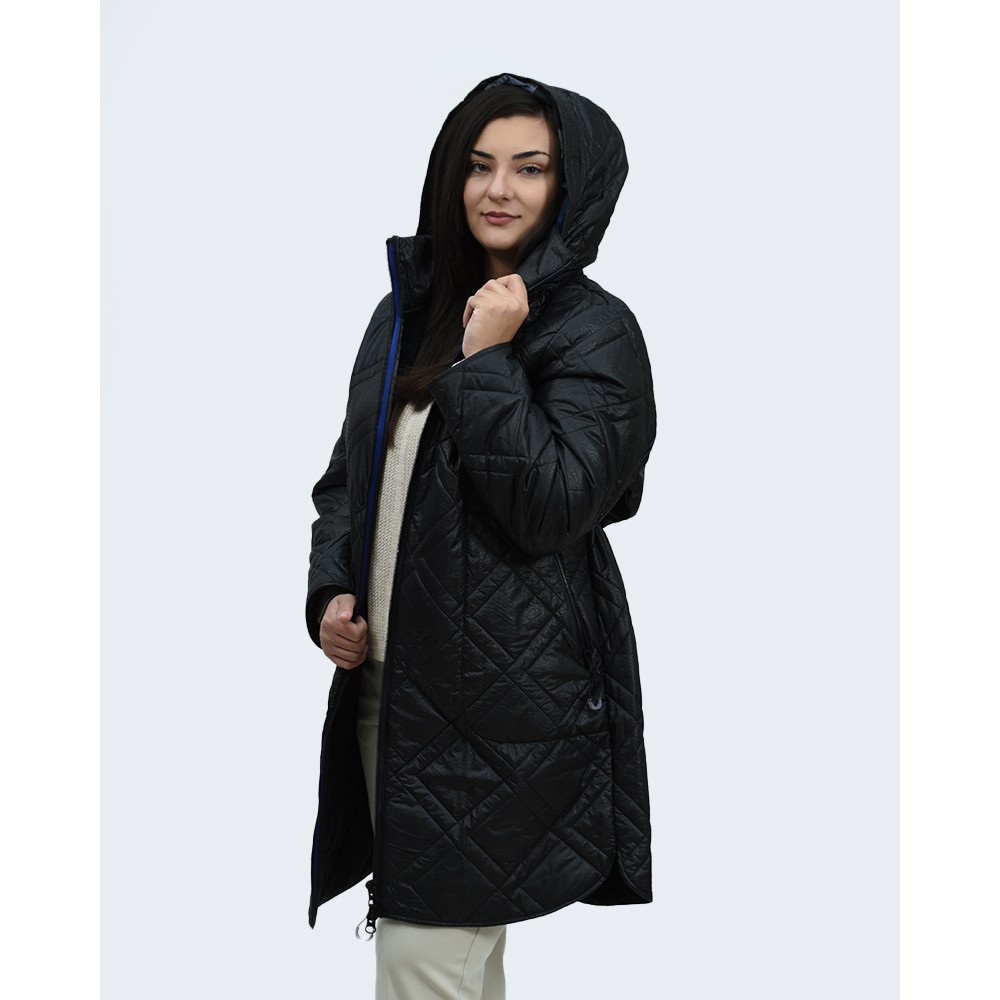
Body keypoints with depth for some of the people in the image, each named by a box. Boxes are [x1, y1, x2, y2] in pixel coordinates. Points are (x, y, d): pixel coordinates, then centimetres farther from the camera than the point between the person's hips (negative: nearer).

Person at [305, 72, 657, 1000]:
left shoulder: (595, 330, -6)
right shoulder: (407, 308, 13)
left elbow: (552, 505, -18)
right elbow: (346, 477, 19)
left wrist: (484, 360, -17)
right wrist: (331, 593, 4)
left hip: (502, 703, -6)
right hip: (387, 681, 6)